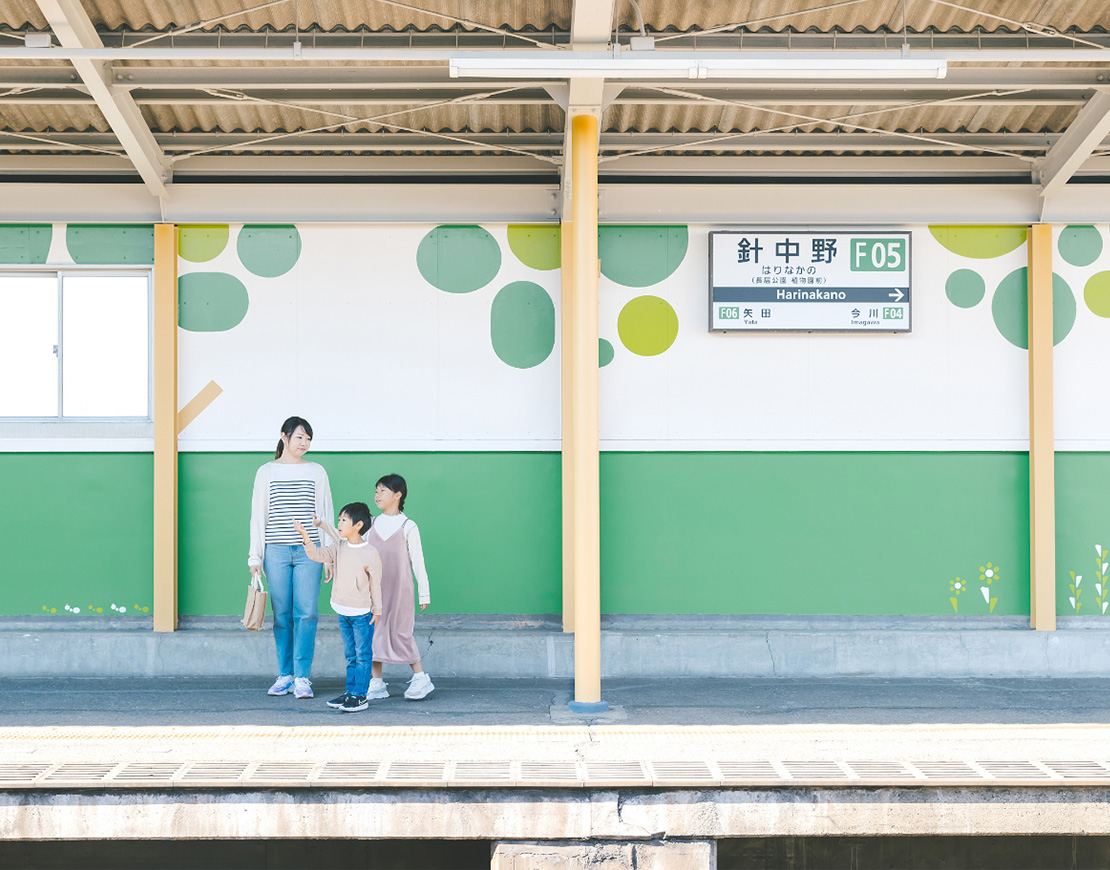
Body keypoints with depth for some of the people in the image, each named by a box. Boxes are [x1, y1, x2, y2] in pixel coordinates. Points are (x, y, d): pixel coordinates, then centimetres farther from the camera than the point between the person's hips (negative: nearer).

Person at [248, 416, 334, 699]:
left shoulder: (316, 472, 9)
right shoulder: (266, 472, 7)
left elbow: (326, 514, 11)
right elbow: (258, 516, 8)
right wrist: (255, 557, 3)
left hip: (308, 551, 0)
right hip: (276, 551, 0)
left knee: (306, 612, -6)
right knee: (282, 614, 2)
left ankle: (302, 677, -1)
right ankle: (285, 675, 12)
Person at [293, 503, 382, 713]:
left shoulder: (370, 553, -13)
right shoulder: (339, 548, 4)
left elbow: (376, 584, -7)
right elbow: (317, 555, -2)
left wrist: (376, 610, -3)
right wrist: (305, 535, -17)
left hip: (362, 614, -6)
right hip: (343, 612, 6)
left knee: (362, 655, -1)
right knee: (350, 655, 14)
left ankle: (360, 696, 2)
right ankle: (350, 692, 20)